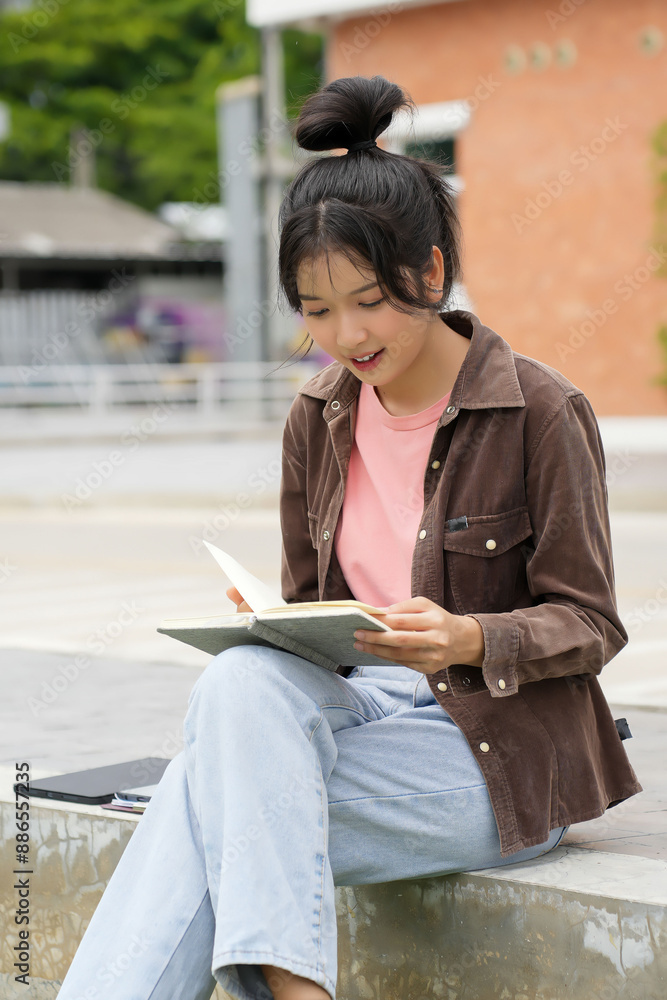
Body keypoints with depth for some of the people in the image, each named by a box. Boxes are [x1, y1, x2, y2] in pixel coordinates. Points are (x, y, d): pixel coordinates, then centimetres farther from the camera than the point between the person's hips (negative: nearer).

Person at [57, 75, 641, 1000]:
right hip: (359, 704, 5)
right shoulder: (319, 417, 9)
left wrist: (467, 639, -24)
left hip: (501, 750, -5)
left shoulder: (542, 412, -7)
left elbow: (589, 624, -5)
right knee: (242, 680, -32)